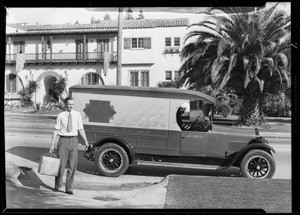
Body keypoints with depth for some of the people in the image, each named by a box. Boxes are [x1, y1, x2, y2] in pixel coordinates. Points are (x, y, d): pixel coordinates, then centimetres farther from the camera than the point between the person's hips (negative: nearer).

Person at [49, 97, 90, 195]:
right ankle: (57, 185, 24)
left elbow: (80, 129, 6)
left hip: (73, 140, 2)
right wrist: (52, 145, -5)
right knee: (61, 164, 2)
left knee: (72, 166, 3)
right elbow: (56, 131, 0)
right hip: (63, 140, -2)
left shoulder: (77, 114, 6)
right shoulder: (60, 116, 1)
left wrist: (85, 141, -3)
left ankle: (69, 188, 13)